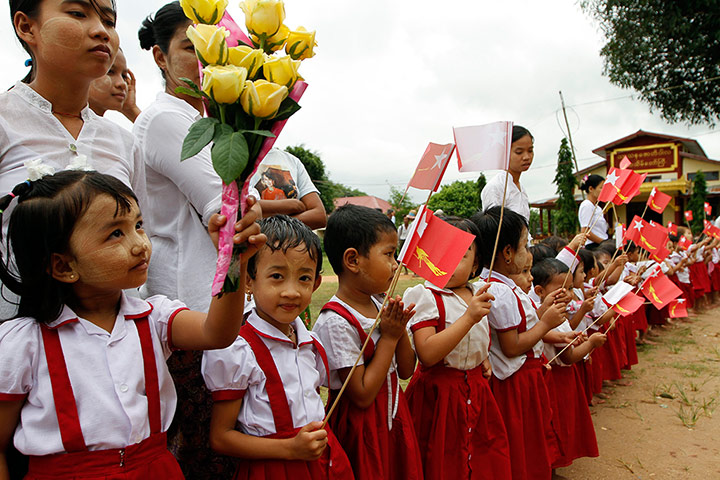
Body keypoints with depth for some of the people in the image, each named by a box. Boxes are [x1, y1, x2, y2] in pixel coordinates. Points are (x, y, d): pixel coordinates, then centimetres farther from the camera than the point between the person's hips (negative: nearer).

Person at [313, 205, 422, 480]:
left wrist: (400, 329, -12)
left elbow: (406, 370, 5)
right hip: (361, 428, -7)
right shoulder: (336, 322, -24)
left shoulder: (379, 306, -1)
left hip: (393, 416, 7)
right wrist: (389, 337, -19)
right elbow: (362, 395, -21)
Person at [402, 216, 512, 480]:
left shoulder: (478, 295, 7)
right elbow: (427, 355, -27)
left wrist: (485, 358, 7)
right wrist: (469, 317, -30)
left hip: (477, 388, 7)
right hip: (439, 392, -6)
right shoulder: (424, 296, -15)